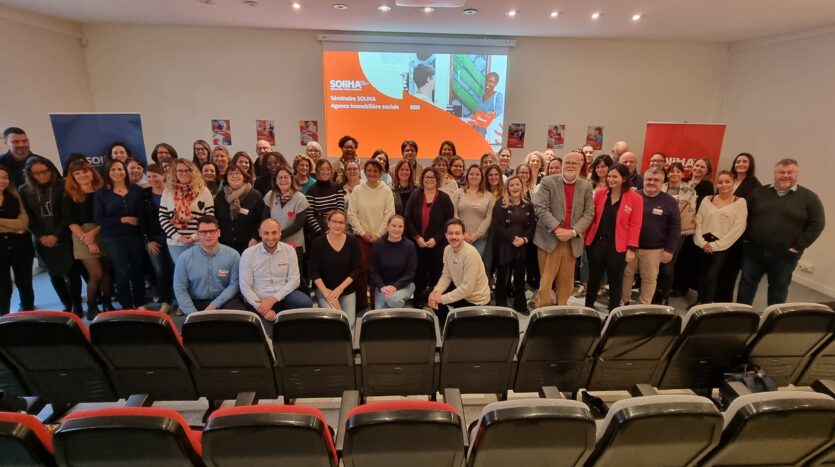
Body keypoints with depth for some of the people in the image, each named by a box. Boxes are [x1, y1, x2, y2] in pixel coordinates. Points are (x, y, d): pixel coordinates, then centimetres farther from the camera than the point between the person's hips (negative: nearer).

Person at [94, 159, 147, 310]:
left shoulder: (136, 190, 4)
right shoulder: (101, 193, 1)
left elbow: (143, 214, 0)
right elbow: (98, 219, -3)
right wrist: (123, 220, -12)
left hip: (135, 236, 2)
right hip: (113, 239, -1)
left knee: (138, 270, 8)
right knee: (122, 273, -1)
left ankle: (140, 304, 23)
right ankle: (127, 307, 14)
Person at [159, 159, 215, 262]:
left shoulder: (203, 191, 1)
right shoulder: (168, 192, 7)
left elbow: (210, 217, -2)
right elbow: (162, 217, 5)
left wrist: (197, 236, -9)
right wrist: (177, 236, -5)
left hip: (199, 242, -2)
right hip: (175, 242, 2)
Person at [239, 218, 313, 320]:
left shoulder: (289, 250, -1)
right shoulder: (248, 253, -5)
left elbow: (294, 280, -3)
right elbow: (245, 286, -5)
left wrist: (273, 299, -15)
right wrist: (260, 307, -18)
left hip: (284, 295, 2)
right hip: (261, 300, -1)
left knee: (305, 303, -26)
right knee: (269, 318, -29)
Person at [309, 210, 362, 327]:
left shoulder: (352, 241, -3)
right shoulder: (318, 243, -6)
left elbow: (357, 269, -5)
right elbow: (314, 272, -7)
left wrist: (339, 289, -13)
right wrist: (326, 292, -18)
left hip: (347, 290, 2)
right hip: (324, 289, -2)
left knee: (348, 323, -11)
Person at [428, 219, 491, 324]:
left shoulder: (470, 254, -30)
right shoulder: (447, 249, -5)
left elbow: (467, 288, -30)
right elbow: (446, 276, 1)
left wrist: (442, 298, -26)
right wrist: (436, 291, -18)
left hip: (475, 299, -7)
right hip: (460, 289, 7)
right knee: (430, 295, 3)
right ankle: (447, 323, 20)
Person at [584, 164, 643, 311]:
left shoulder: (635, 198, -6)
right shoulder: (600, 193, 2)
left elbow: (635, 225, -7)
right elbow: (592, 217, 5)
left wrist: (631, 248, -11)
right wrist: (586, 237, 1)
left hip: (618, 247, -2)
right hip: (596, 243, 3)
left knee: (615, 280, 11)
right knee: (594, 277, 15)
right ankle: (588, 307, 30)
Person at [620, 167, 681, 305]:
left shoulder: (669, 201, -2)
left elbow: (675, 228, 0)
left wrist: (670, 249, -5)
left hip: (653, 249, 0)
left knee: (649, 279, 10)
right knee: (626, 275, 10)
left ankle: (644, 306, 25)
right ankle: (624, 302, 27)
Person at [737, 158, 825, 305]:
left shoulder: (809, 197, -2)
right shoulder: (759, 192, 4)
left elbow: (816, 225, -4)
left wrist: (797, 247, -10)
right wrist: (746, 238, -2)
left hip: (785, 255, -1)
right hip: (754, 250, 2)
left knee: (779, 288, 12)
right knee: (747, 282, 9)